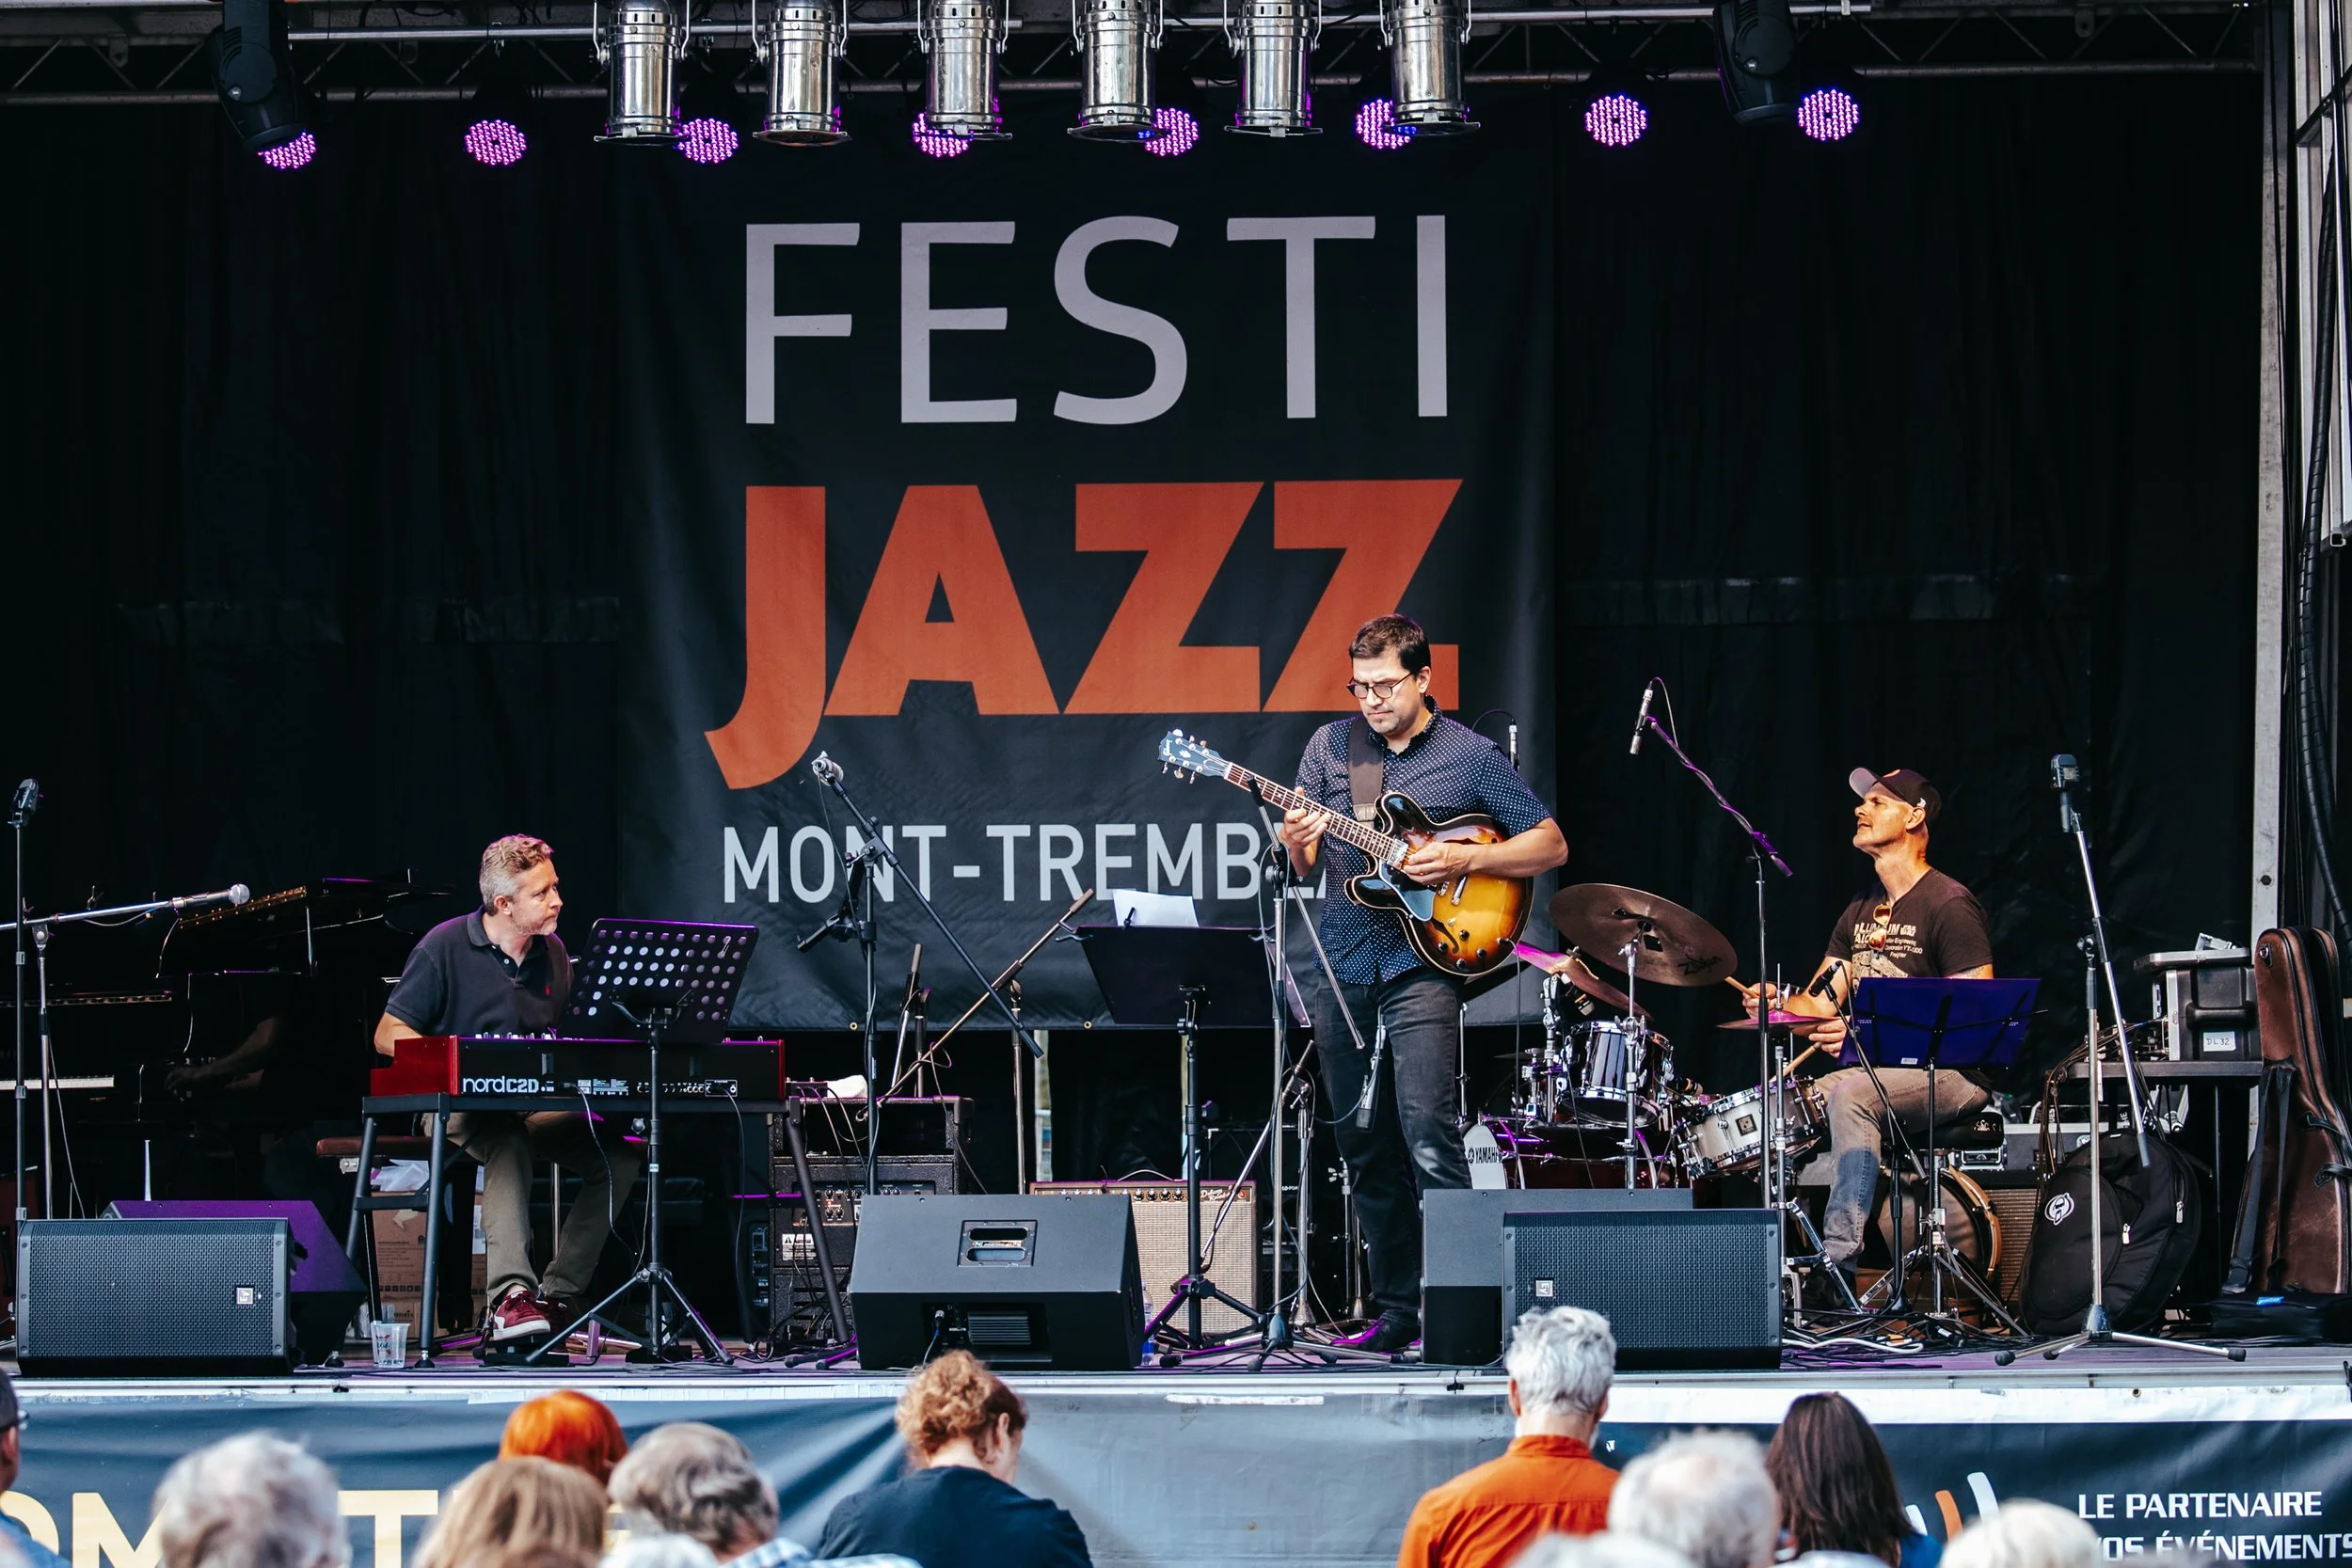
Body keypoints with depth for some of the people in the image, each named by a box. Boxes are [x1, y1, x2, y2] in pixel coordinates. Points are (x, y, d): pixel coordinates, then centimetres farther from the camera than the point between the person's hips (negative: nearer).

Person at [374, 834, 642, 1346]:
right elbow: (389, 1034, -5)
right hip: (458, 1107, -6)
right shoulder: (446, 948, -6)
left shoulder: (552, 954, 11)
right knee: (508, 1145, -39)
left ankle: (556, 1295, -18)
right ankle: (511, 1295, -52)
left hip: (540, 1105, 6)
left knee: (618, 1158, -18)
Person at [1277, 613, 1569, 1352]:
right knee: (1365, 1146, 8)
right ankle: (1398, 1309, 16)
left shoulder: (1470, 756, -1)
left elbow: (1551, 845, 1)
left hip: (1422, 963, -5)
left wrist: (1461, 859, -13)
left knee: (1427, 1131, -17)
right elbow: (1300, 862, 12)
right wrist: (1297, 841, -13)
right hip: (1341, 966, 5)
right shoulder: (1330, 746, 9)